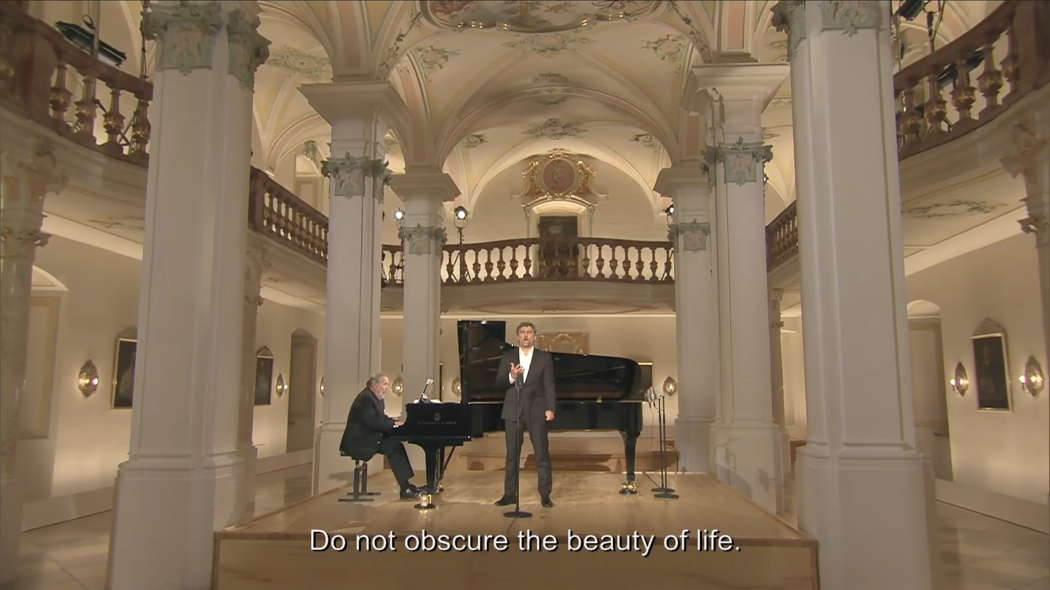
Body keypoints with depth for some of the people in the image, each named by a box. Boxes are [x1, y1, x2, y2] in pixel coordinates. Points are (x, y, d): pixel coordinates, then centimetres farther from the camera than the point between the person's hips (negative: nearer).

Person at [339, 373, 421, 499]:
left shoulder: (378, 399, 15)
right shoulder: (365, 397, -18)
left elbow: (381, 418, 14)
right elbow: (372, 422, -26)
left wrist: (395, 423, -3)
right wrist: (394, 424, -20)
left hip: (369, 438, 10)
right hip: (359, 442, -10)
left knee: (396, 444, -5)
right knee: (394, 447, -19)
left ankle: (406, 485, -5)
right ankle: (405, 488, -15)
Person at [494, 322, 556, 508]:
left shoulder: (545, 358, 4)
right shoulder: (508, 357, 8)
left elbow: (549, 385, -1)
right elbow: (498, 382, 4)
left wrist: (550, 408, -13)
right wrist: (511, 377, -18)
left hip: (536, 411, -1)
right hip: (513, 411, 2)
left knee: (542, 454, 0)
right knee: (512, 455, 8)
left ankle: (545, 495, 9)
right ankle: (510, 494, 17)